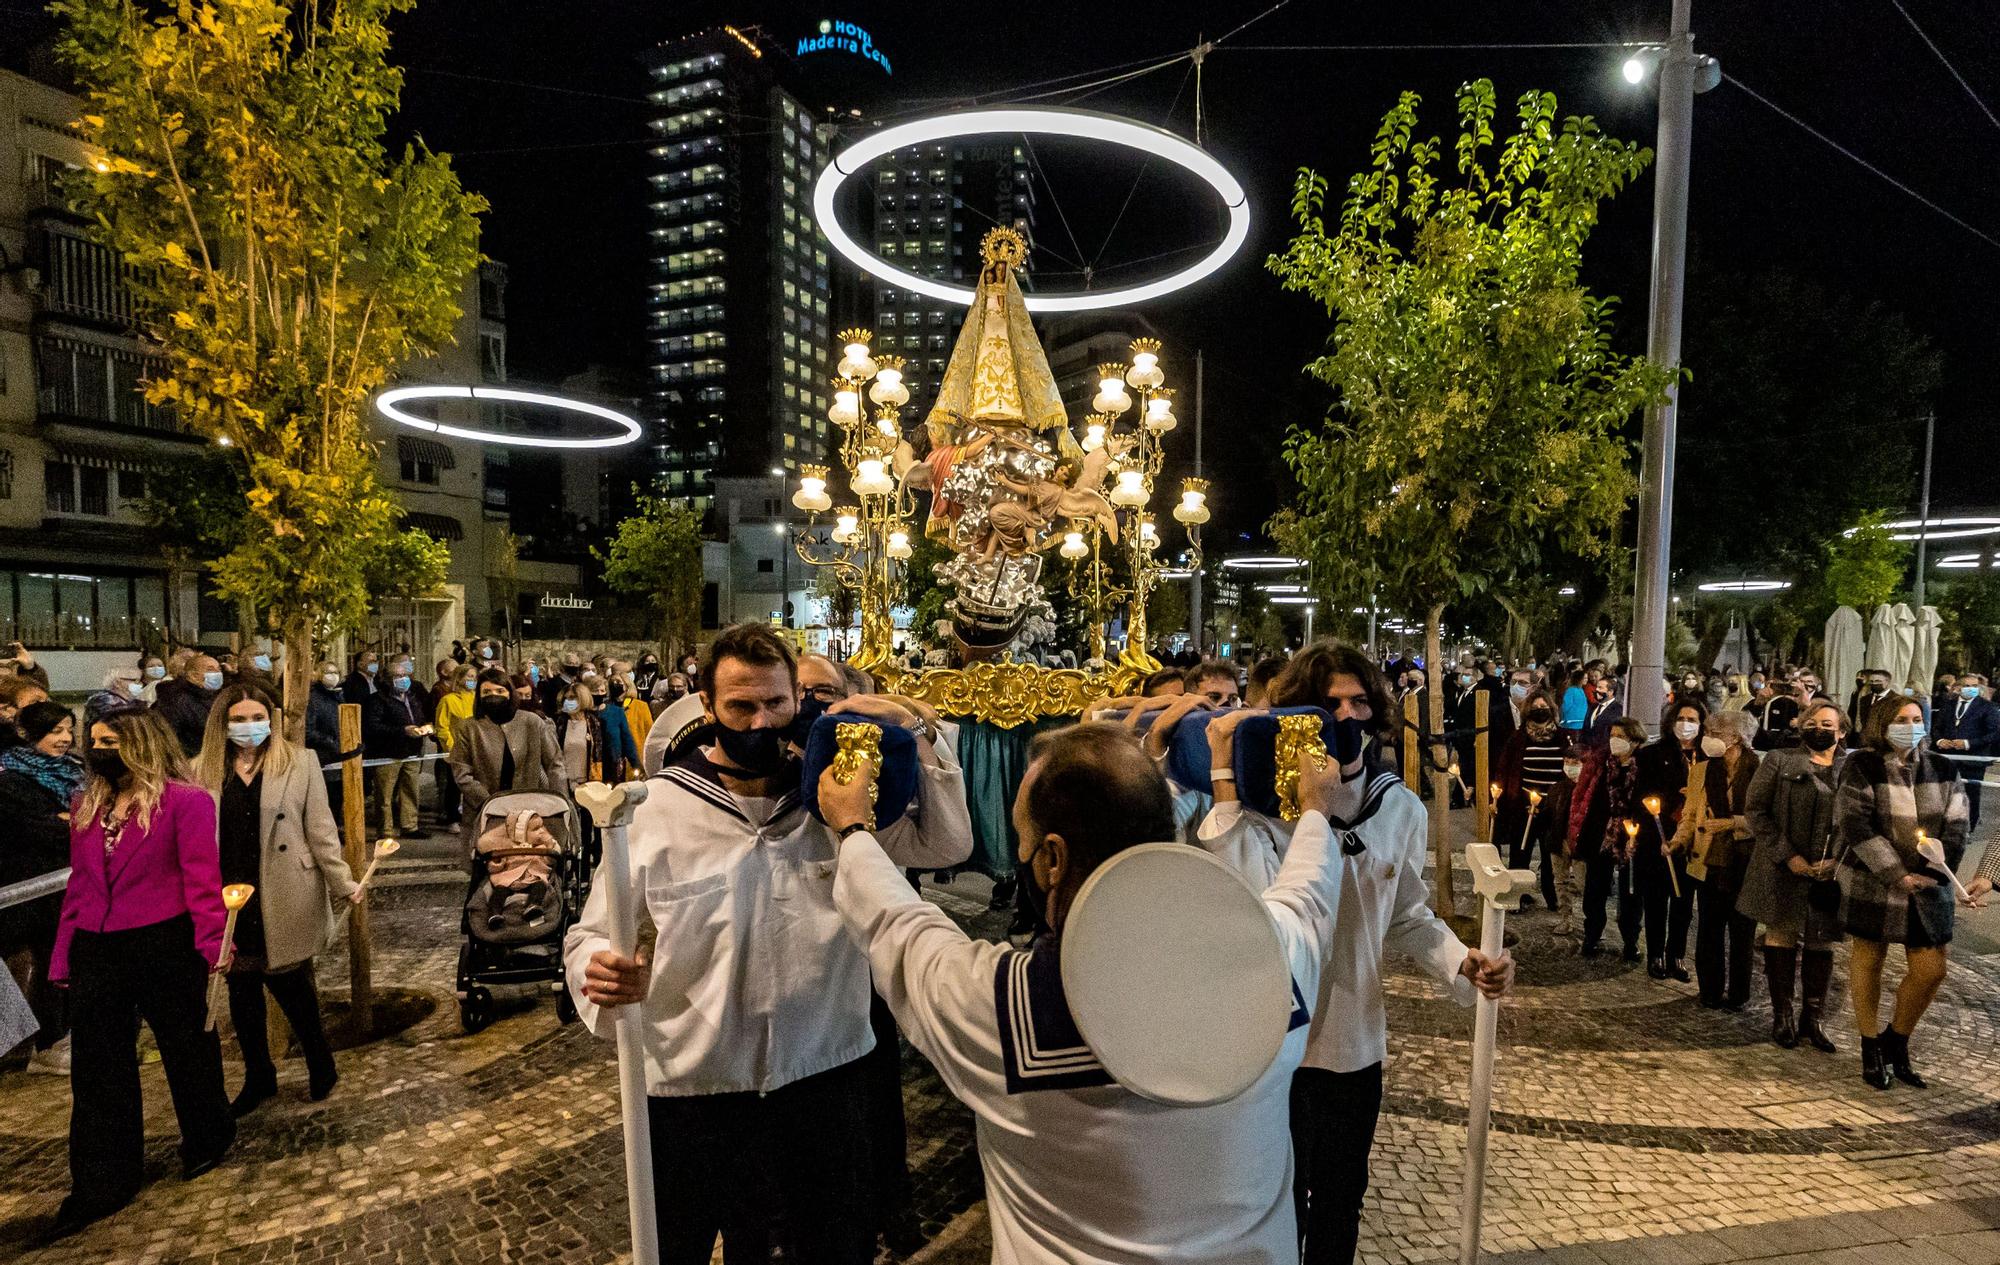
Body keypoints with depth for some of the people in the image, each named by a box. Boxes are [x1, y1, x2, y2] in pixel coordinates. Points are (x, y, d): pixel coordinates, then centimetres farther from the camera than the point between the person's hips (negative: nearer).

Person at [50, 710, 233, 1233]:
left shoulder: (185, 800, -13)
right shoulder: (85, 806, 8)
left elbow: (202, 880, -16)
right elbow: (78, 886, 13)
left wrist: (213, 944, -22)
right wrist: (64, 957, 10)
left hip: (165, 947, -6)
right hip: (95, 951, 6)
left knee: (186, 1048, 12)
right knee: (97, 1068, 14)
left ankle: (207, 1141, 34)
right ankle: (102, 1183, 27)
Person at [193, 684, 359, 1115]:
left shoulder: (299, 762, -2)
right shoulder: (203, 771, 3)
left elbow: (320, 830, -4)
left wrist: (342, 882, -11)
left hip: (284, 902, -3)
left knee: (292, 987, 6)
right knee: (242, 994, 14)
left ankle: (321, 1067, 27)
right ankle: (257, 1079, 32)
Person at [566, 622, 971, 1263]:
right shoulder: (655, 807, -10)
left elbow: (946, 845, -6)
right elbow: (591, 935, -4)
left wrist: (912, 731, -15)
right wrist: (602, 975, -27)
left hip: (825, 1075, 2)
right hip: (692, 1090, -1)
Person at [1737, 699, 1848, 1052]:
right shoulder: (1779, 761, 1)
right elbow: (1755, 810, -3)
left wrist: (1838, 859, -8)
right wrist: (1786, 855, -10)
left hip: (1831, 873, 2)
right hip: (1784, 870, -2)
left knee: (1821, 942, 8)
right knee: (1781, 936, 4)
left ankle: (1813, 1019, 20)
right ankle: (1782, 1017, 15)